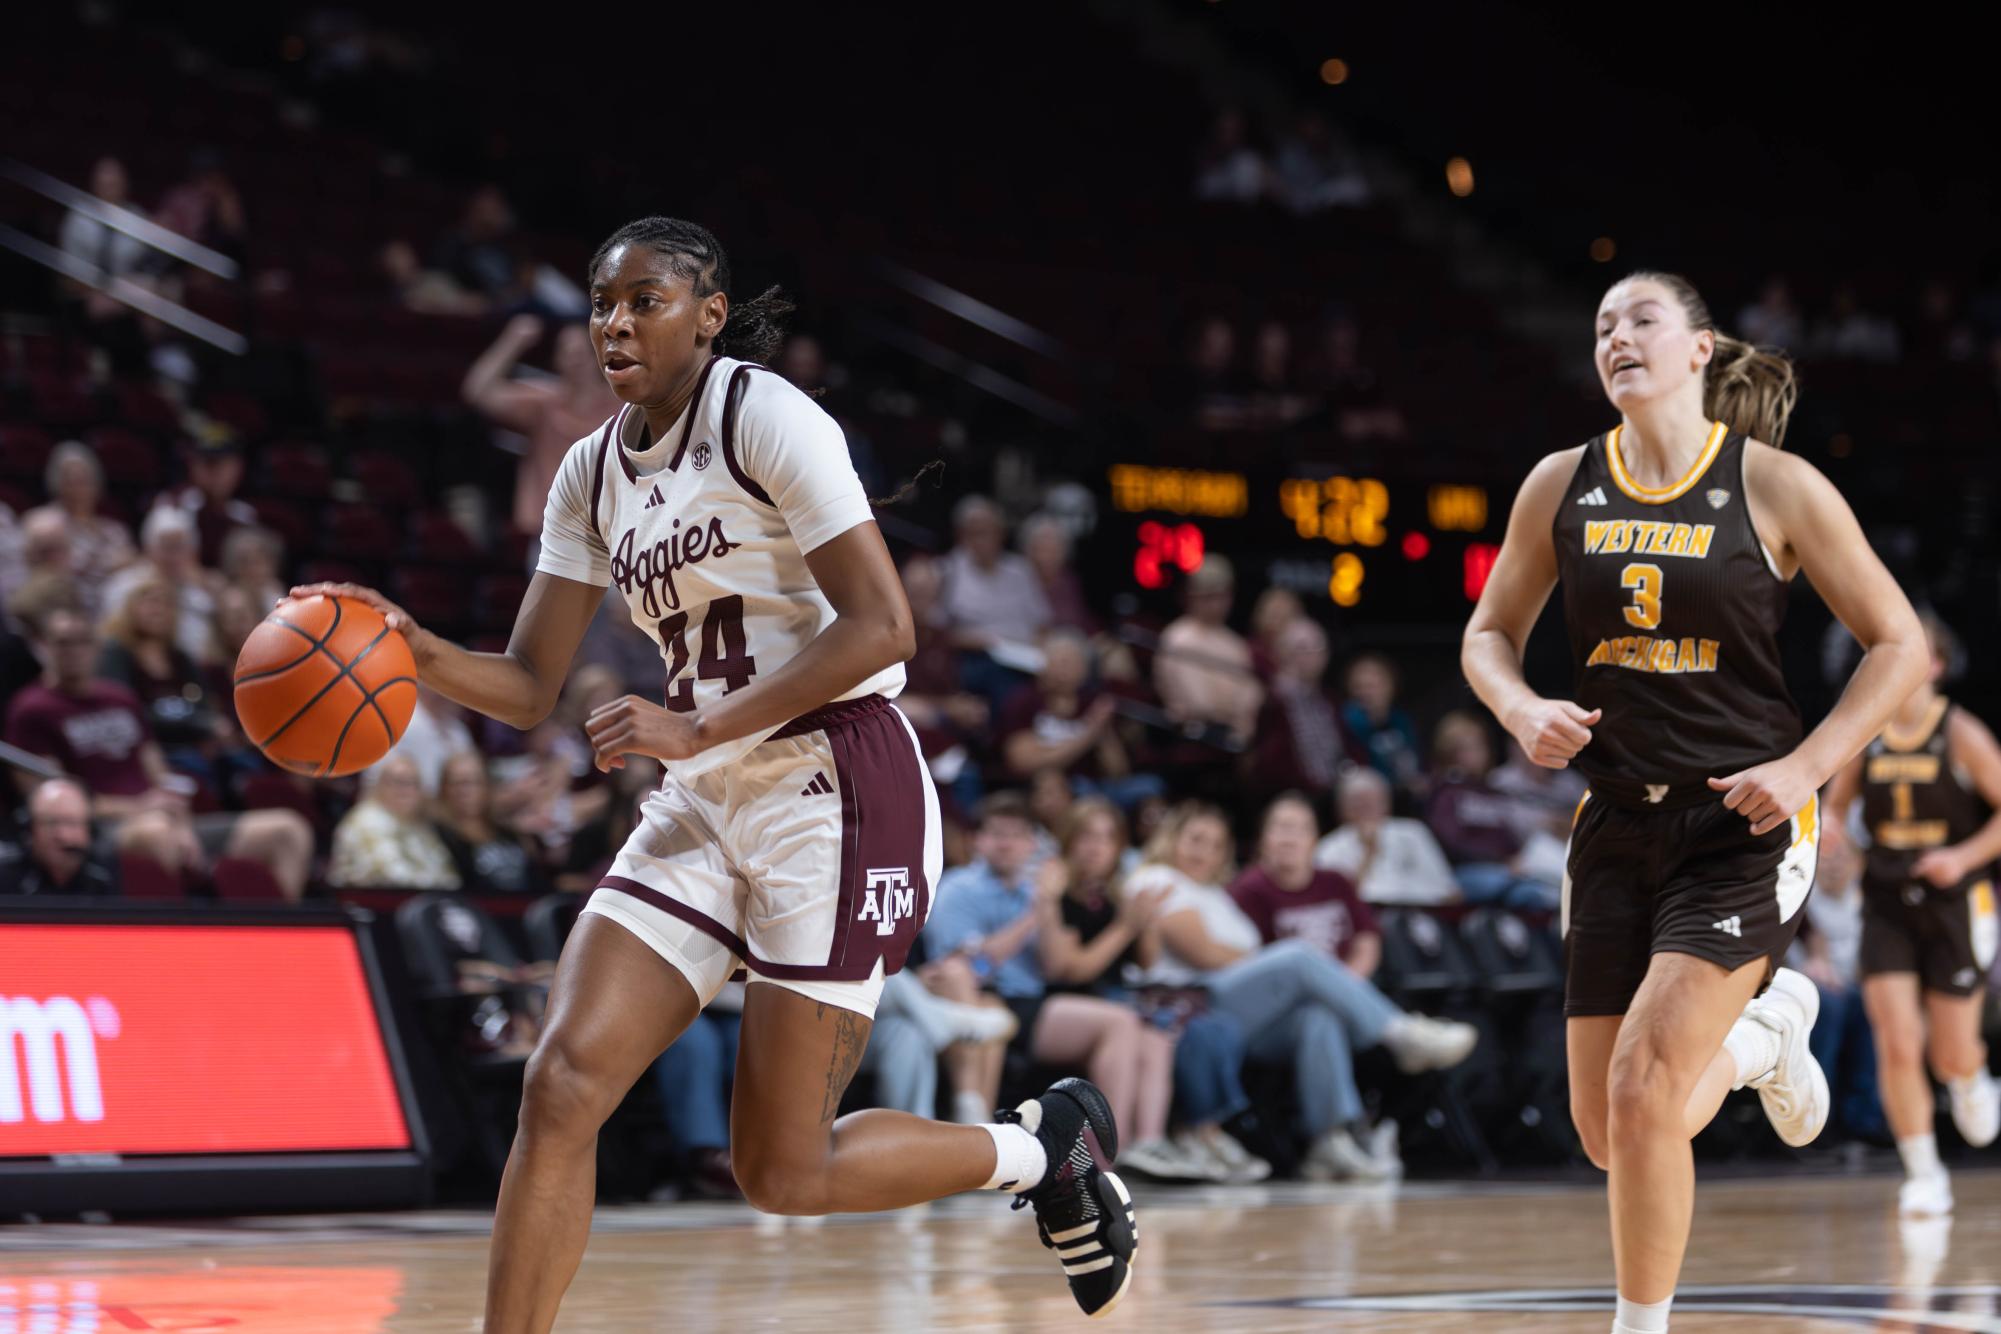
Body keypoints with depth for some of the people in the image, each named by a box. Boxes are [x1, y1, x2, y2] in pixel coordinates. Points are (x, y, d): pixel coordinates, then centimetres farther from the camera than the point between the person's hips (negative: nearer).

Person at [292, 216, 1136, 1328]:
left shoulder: (764, 415, -10)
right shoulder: (594, 473, 11)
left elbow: (880, 625, -17)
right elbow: (531, 689, 11)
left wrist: (698, 729, -21)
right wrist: (418, 652, -9)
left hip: (841, 794, -7)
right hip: (706, 808, 7)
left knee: (784, 1172, -4)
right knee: (563, 1083, -11)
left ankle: (1047, 1146, 21)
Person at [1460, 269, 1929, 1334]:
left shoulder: (1776, 487, -6)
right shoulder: (1562, 486, 4)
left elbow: (1899, 645, -1)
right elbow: (1490, 635, 15)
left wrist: (1803, 767, -12)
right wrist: (1521, 709, -7)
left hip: (1741, 826, -5)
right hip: (1618, 826, 5)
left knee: (1643, 1088, -19)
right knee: (1606, 1131, 7)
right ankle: (1765, 1026, 38)